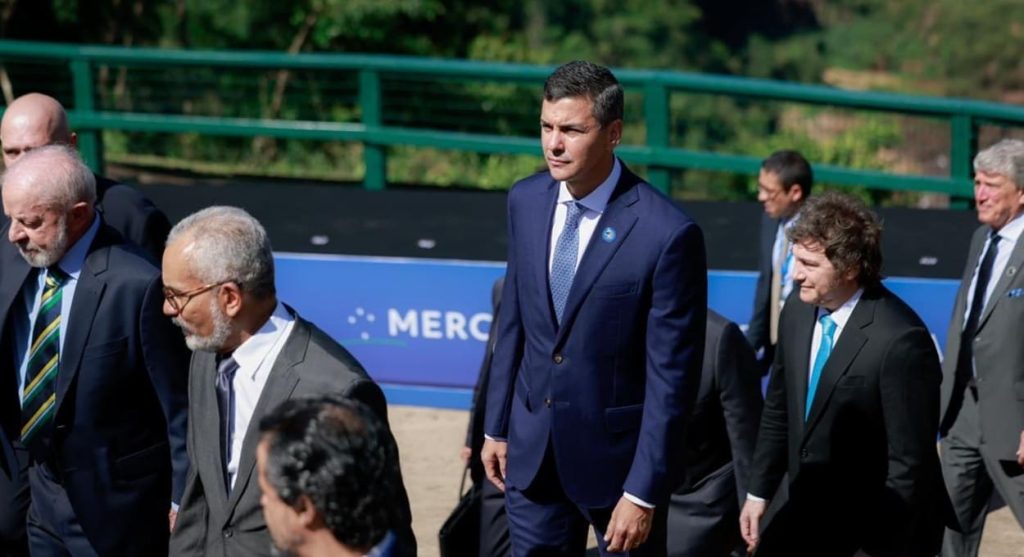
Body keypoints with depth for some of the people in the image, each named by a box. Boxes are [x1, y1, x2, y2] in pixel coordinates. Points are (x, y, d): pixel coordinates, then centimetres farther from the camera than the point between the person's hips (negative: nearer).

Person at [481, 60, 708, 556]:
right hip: (533, 448, 5)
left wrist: (643, 492, -16)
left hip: (617, 452, -5)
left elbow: (671, 374, -17)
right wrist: (496, 425, 12)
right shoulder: (526, 201, -1)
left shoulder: (667, 233, -20)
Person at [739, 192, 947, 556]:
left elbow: (909, 463, -20)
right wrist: (758, 492, 12)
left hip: (879, 526, -7)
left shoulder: (899, 341, -25)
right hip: (811, 513, 7)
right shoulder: (798, 311, -2)